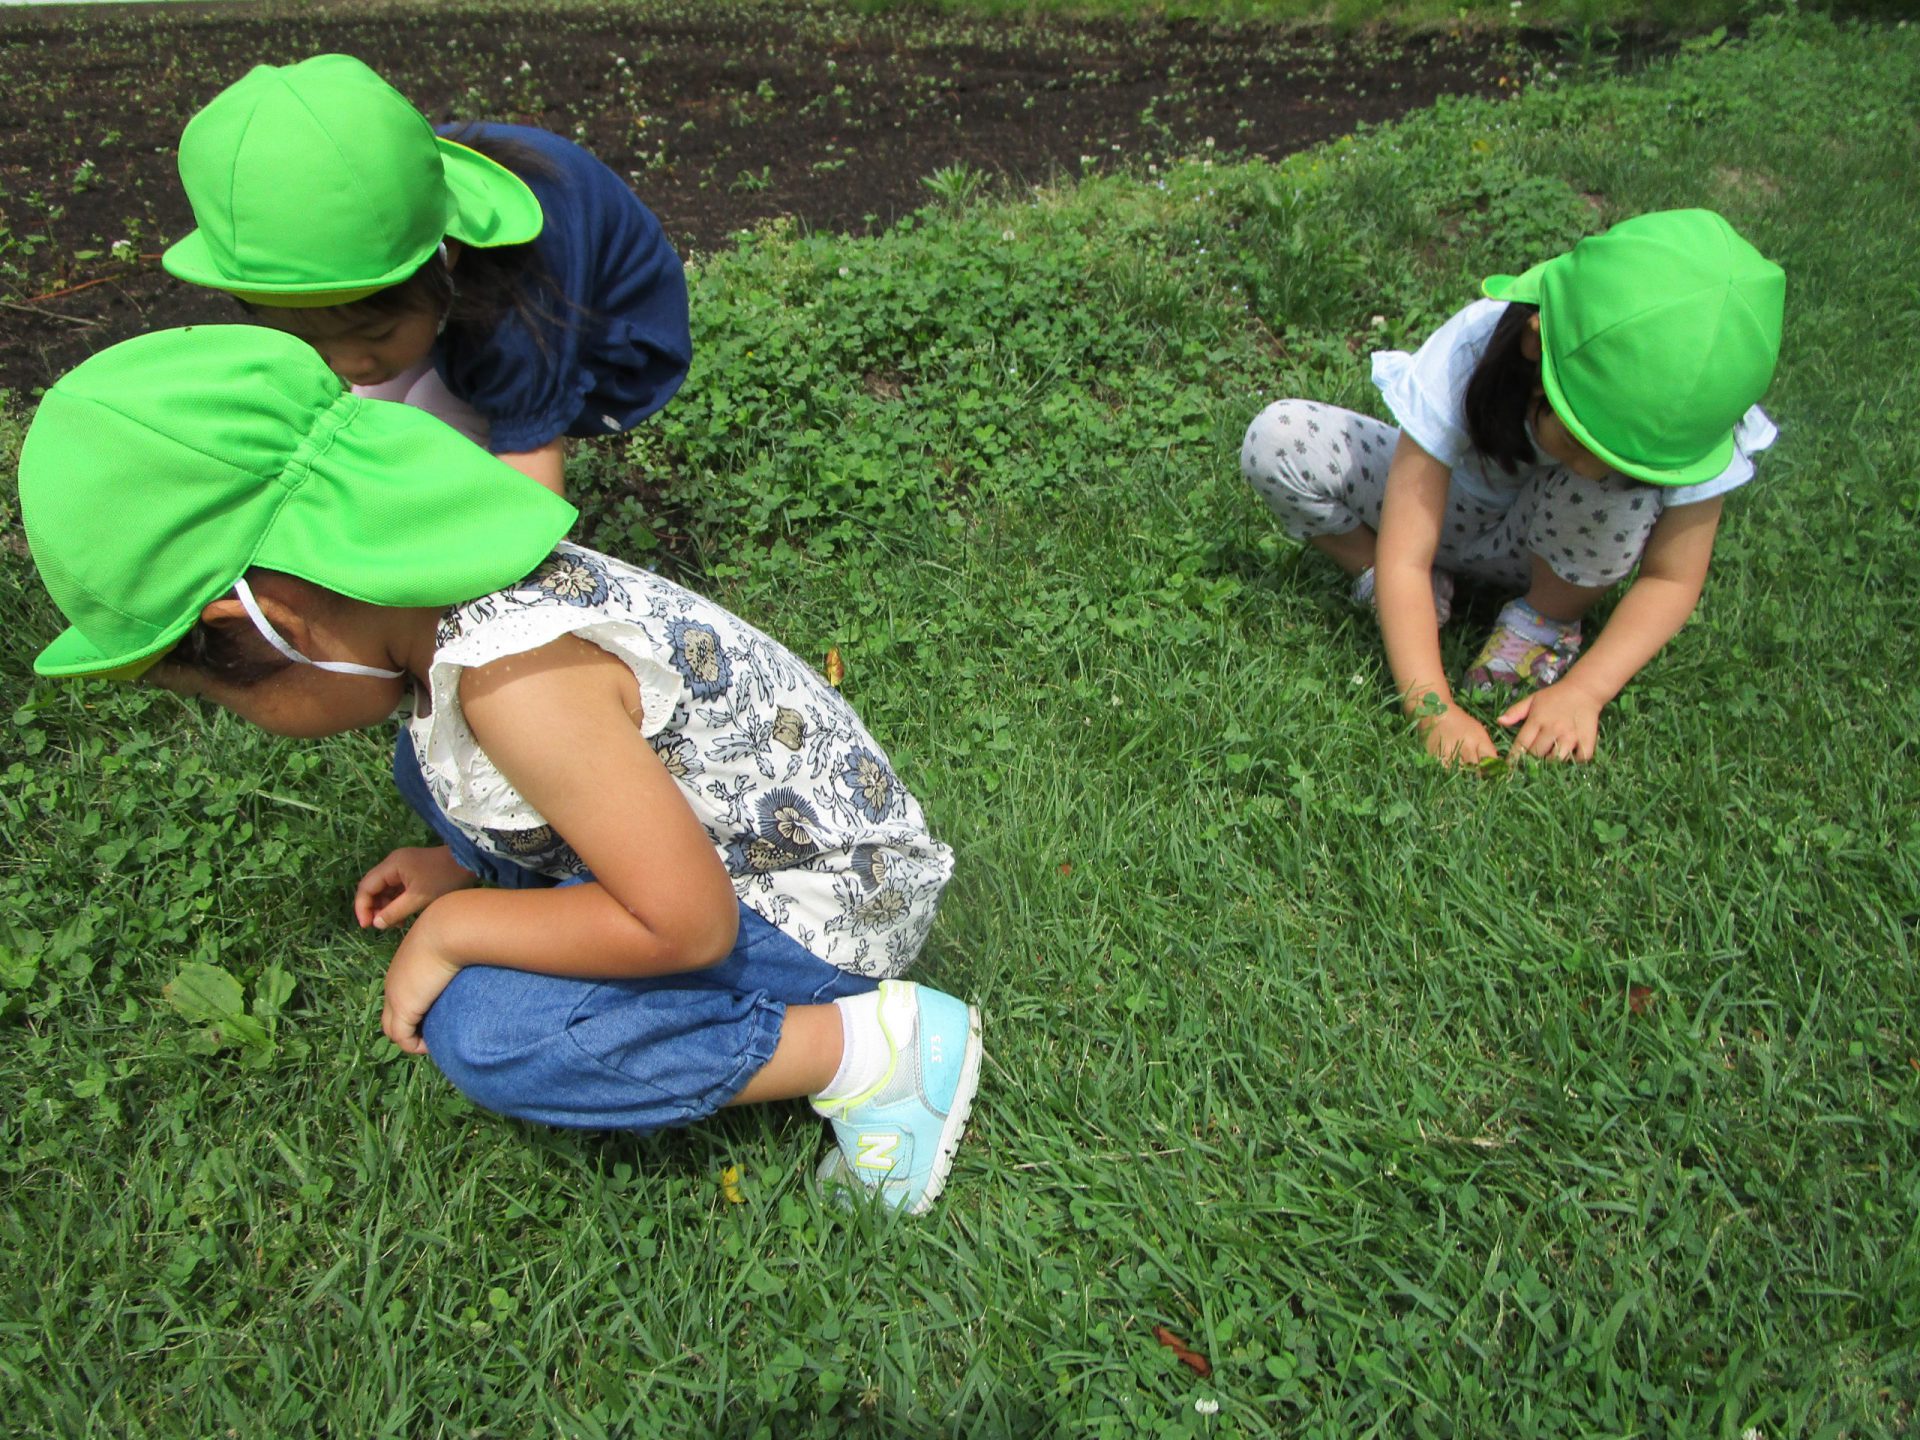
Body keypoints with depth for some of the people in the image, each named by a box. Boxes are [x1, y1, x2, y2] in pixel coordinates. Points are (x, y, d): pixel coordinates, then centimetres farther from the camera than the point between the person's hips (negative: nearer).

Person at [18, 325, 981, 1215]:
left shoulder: (512, 673, -32)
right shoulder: (450, 582, -4)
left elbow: (688, 923, -28)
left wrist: (453, 927, -16)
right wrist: (457, 867, 12)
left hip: (827, 909, -9)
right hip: (728, 838, 9)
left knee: (481, 1034, -21)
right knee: (448, 770, 11)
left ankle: (866, 1048, -11)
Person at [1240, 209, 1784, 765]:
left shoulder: (1691, 412, -29)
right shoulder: (1467, 355, -36)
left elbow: (1671, 579, -19)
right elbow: (1404, 557, -35)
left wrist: (1583, 691, -33)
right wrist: (1432, 706, -42)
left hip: (1550, 547, 1)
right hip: (1443, 510, 0)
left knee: (1626, 493, -36)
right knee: (1277, 439, -26)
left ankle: (1549, 618, -7)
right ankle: (1399, 588, -7)